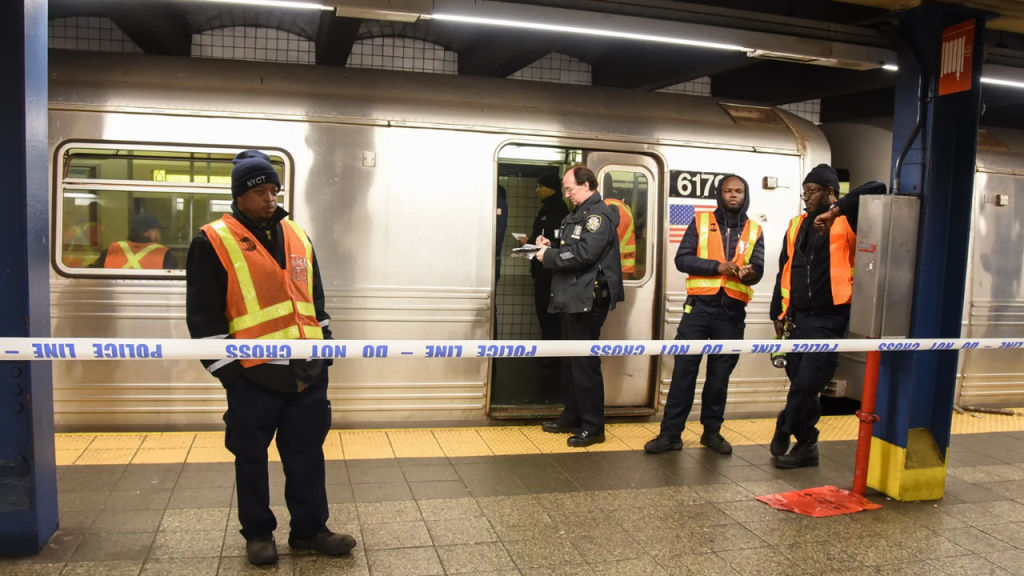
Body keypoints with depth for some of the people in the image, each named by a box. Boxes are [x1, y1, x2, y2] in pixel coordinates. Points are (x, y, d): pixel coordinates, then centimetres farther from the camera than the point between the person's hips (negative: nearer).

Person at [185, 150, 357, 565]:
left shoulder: (297, 236, 12)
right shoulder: (213, 243, -5)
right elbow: (203, 316, -7)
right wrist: (226, 369, -9)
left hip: (307, 371, 5)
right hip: (254, 376, -4)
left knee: (307, 454, 12)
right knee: (252, 458, 10)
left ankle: (309, 530, 26)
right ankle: (258, 533, 28)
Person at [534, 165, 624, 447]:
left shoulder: (599, 215, -12)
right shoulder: (579, 214, 19)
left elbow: (583, 254, -24)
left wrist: (548, 256, -14)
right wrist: (550, 246, 5)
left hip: (588, 300, -10)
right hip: (573, 298, 10)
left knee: (584, 362, -6)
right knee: (570, 360, 15)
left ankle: (593, 427, 2)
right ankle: (571, 417, 26)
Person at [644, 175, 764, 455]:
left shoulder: (754, 231, 9)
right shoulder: (701, 222, 3)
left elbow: (758, 269, 0)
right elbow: (682, 259, -5)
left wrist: (750, 273, -23)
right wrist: (717, 266, -16)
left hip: (732, 311, 2)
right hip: (699, 306, -2)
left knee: (720, 374, 10)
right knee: (684, 370, -1)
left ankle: (712, 431, 22)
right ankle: (670, 433, 5)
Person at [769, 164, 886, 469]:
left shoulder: (847, 223, -5)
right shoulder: (797, 225, 12)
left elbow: (876, 189, -21)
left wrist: (835, 211, -28)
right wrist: (779, 313, 12)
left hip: (829, 320, -5)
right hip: (797, 318, 5)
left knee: (806, 384, -7)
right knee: (801, 383, 12)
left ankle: (785, 431, 14)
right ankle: (806, 445, 27)